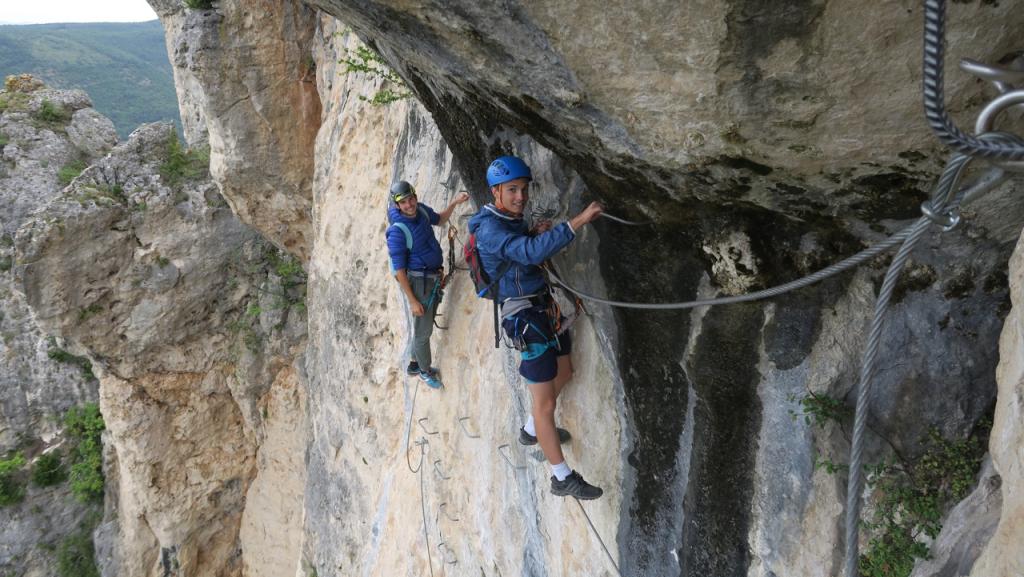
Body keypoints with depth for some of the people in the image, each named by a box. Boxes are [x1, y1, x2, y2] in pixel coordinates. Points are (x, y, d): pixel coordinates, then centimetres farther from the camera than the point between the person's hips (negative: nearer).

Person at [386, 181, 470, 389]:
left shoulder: (421, 210, -4)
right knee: (423, 330, 5)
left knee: (426, 324, 21)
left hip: (433, 277, 8)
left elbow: (440, 221, 19)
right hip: (419, 281, -8)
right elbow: (399, 270, -21)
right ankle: (425, 371, 26)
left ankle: (414, 364, 39)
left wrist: (455, 203, 2)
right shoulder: (397, 231, -25)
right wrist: (412, 300, -19)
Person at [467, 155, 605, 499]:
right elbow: (533, 253, -38)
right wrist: (577, 222, -41)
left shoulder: (512, 220, 9)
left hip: (544, 308, 10)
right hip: (525, 317, -10)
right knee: (545, 401, -4)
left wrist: (536, 234, -4)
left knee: (564, 373, 24)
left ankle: (532, 430, 43)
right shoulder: (489, 227, -22)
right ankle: (562, 478, 6)